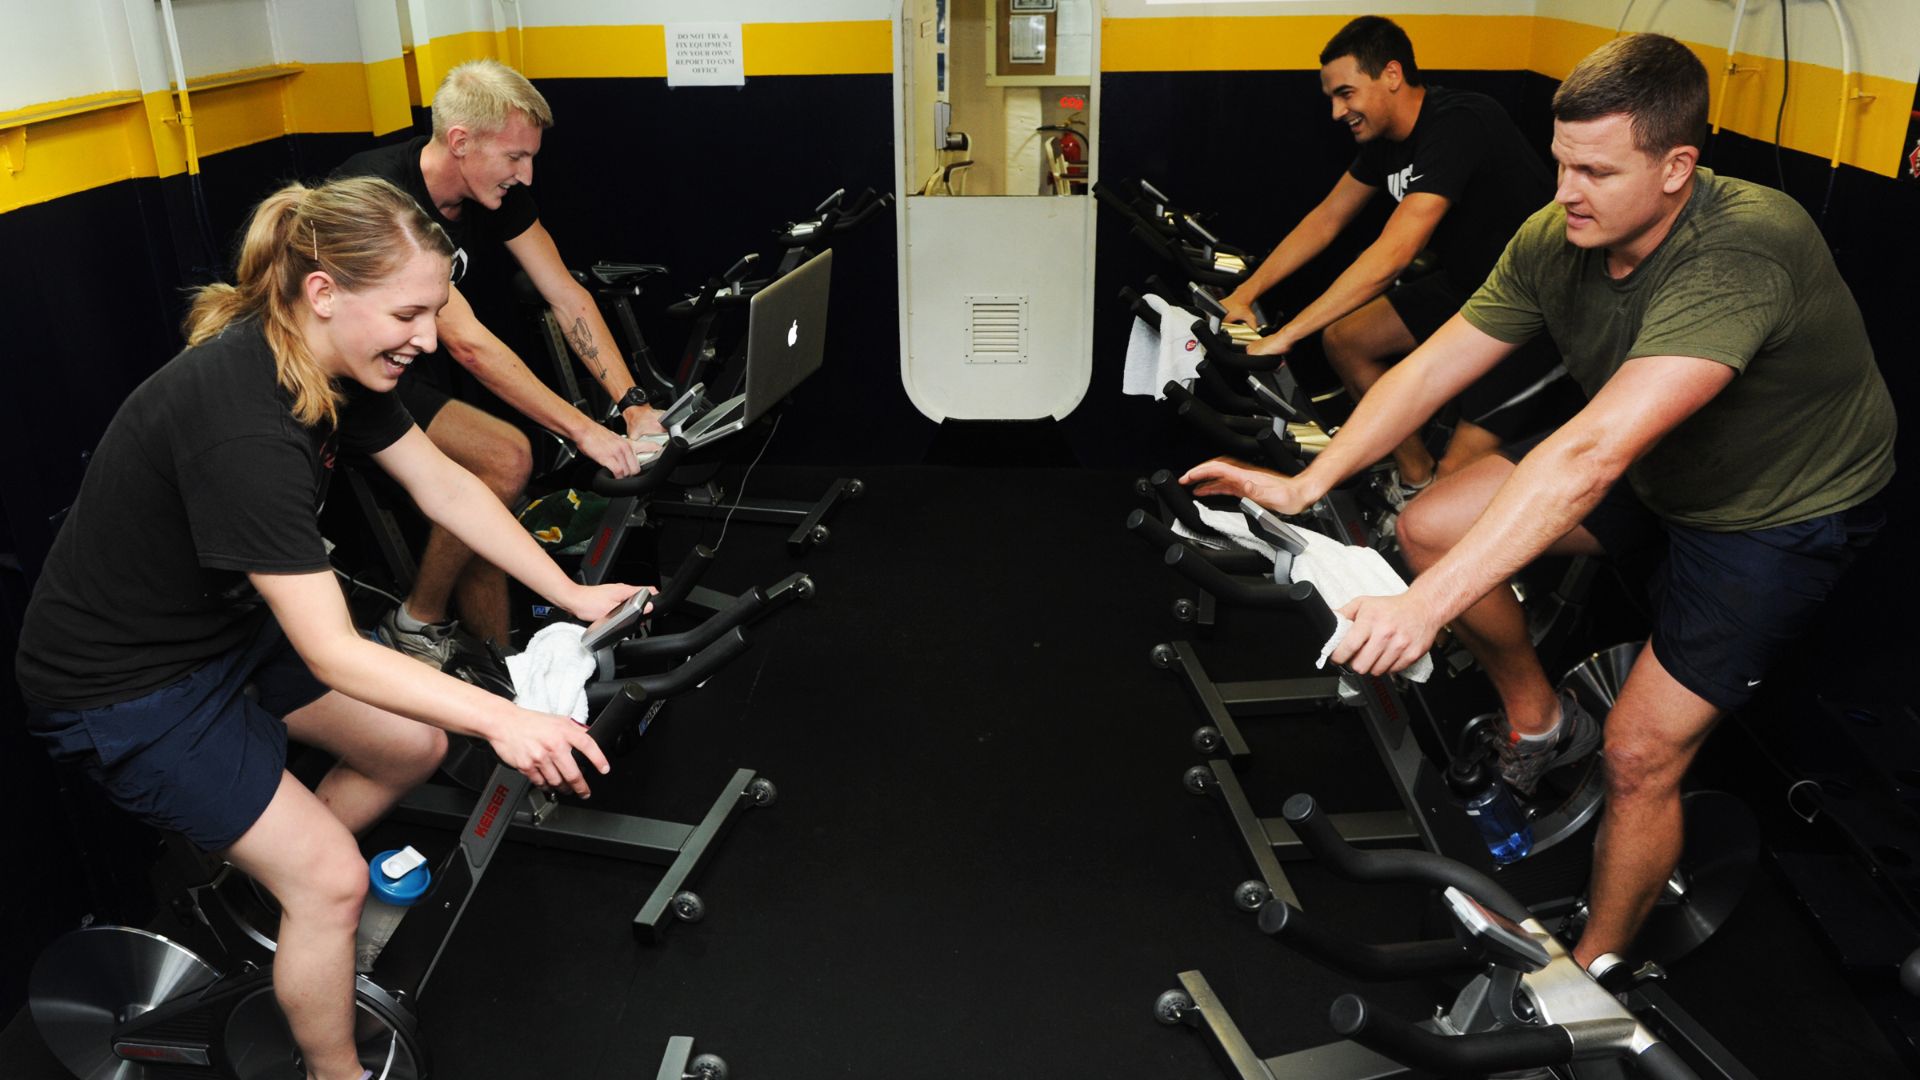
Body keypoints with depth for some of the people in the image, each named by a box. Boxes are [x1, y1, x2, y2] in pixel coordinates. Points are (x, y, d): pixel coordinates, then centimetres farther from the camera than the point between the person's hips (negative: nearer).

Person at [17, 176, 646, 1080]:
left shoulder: (333, 361, -11)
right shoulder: (242, 424, -37)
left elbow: (445, 487, -2)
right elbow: (331, 651, -36)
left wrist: (571, 594, -6)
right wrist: (500, 719, -43)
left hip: (230, 617, 8)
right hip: (123, 683, -8)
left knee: (414, 747, 10)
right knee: (332, 880, -7)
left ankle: (265, 876, 32)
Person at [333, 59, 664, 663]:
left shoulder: (496, 191, -7)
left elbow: (566, 296, -5)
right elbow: (467, 343, -35)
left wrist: (633, 404, -17)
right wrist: (586, 433, -38)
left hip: (410, 368, 8)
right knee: (505, 459, -25)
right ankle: (418, 625, -5)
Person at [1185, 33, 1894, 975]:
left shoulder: (1740, 254, -38)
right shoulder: (1555, 239, -16)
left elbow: (1592, 453, -47)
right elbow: (1431, 368, -14)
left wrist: (1424, 606, -53)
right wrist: (1302, 487, -24)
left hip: (1781, 511, -6)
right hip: (1654, 472, 7)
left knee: (1641, 756, -9)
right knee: (1429, 526, -6)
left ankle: (1592, 976, 15)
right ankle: (1538, 721, 17)